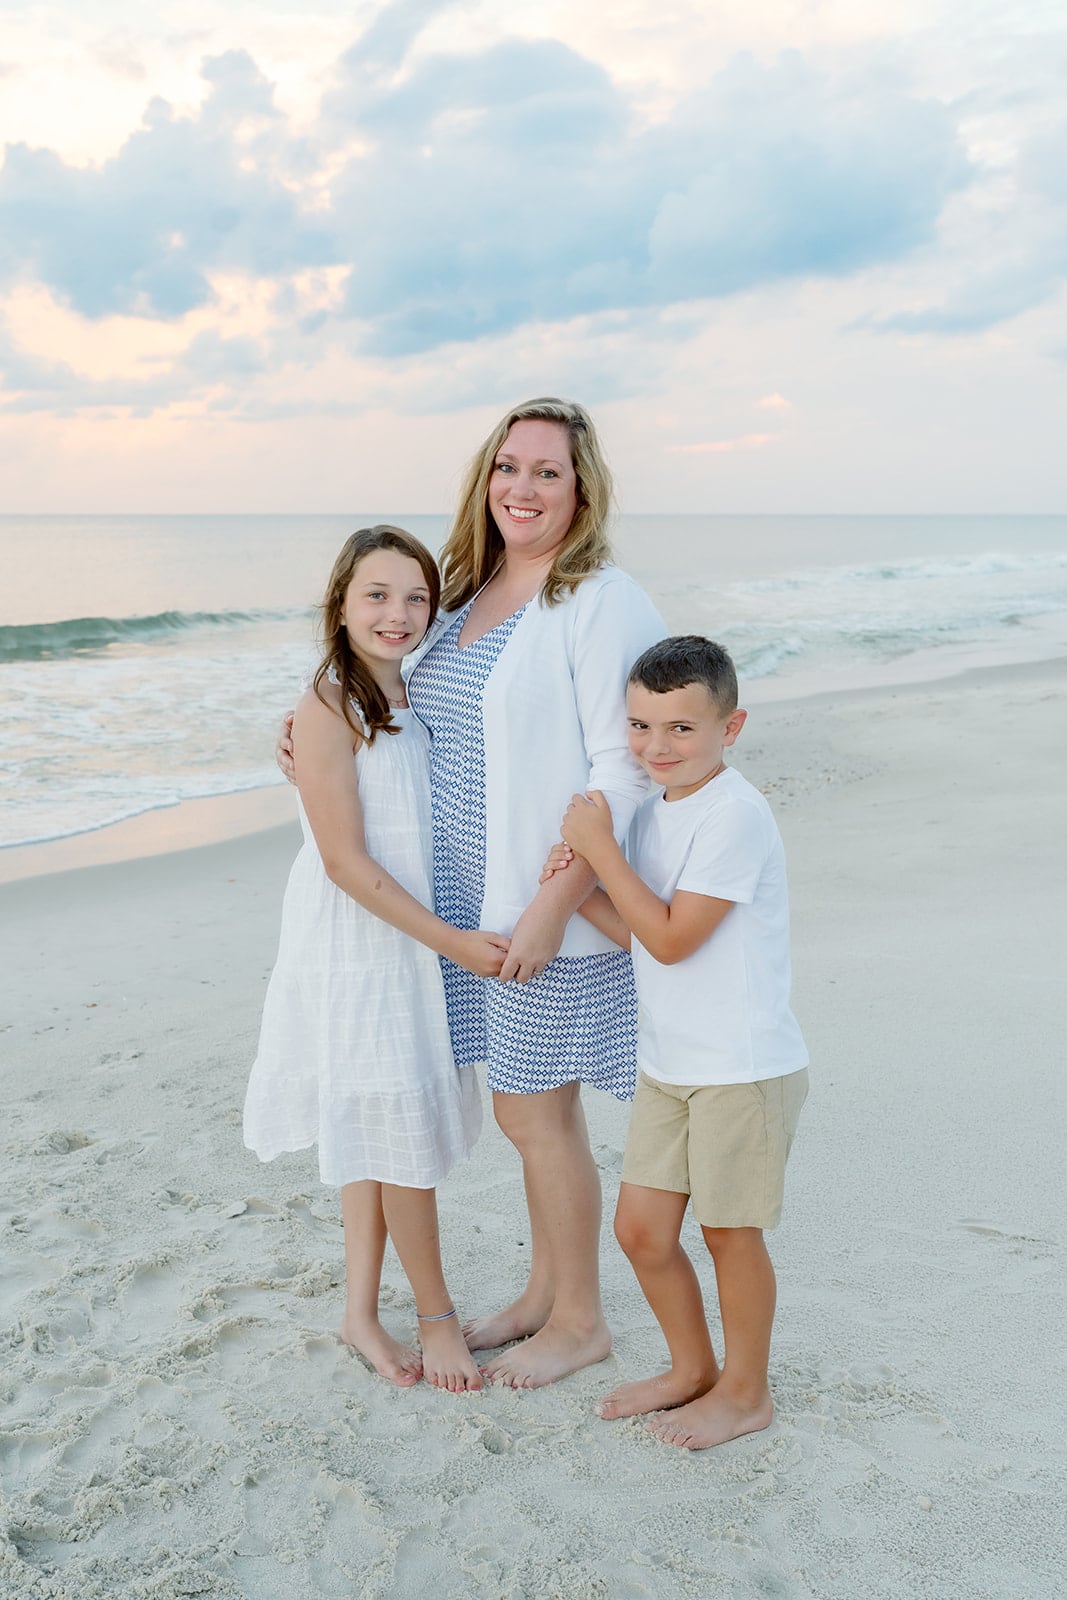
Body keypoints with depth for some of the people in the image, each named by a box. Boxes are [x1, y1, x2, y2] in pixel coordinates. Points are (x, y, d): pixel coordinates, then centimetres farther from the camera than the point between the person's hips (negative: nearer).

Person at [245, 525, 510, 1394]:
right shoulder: (329, 706, -16)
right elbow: (345, 859, -19)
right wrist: (451, 940, -19)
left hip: (418, 943, 7)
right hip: (355, 949, -7)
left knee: (377, 1132, 15)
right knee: (402, 1132, 4)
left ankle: (362, 1309, 29)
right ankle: (436, 1315, 22)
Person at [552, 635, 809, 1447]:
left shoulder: (735, 815, -20)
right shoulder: (654, 811, 8)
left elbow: (671, 938, -20)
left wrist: (600, 847, -17)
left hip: (745, 1069, -8)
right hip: (668, 1065, 8)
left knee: (731, 1231, 9)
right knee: (641, 1228, 13)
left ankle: (745, 1390, 31)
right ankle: (692, 1368, 36)